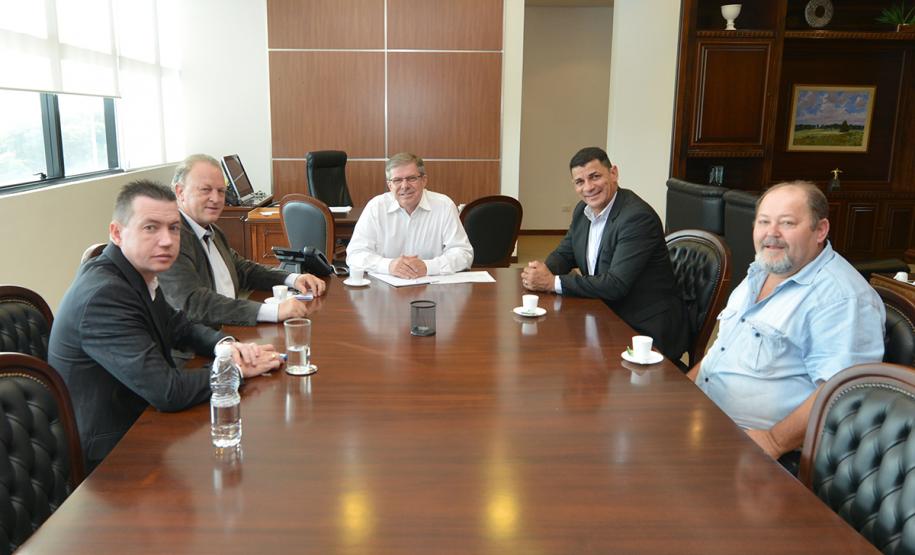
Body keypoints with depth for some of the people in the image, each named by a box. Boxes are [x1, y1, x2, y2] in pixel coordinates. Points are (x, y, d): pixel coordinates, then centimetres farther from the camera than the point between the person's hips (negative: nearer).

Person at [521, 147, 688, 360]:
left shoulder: (638, 217, -21)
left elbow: (616, 285, -26)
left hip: (646, 330, -7)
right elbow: (564, 253, 14)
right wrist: (542, 271, -10)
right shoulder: (583, 210, 4)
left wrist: (553, 282, -21)